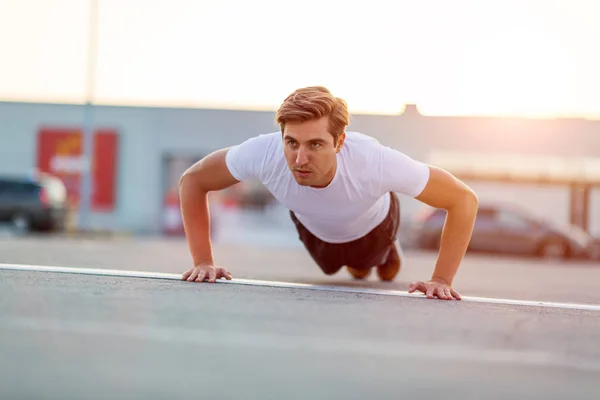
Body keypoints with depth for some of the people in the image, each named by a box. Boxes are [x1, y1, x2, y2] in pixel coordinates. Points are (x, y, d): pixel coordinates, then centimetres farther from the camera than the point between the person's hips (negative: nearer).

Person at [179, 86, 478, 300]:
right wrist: (203, 262, -31)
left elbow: (463, 200, -38)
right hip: (312, 227, 2)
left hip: (372, 225, -2)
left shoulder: (376, 163, -49)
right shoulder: (263, 154, -45)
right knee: (330, 268, 35)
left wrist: (441, 279, -41)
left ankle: (387, 250, 64)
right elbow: (192, 181, -26)